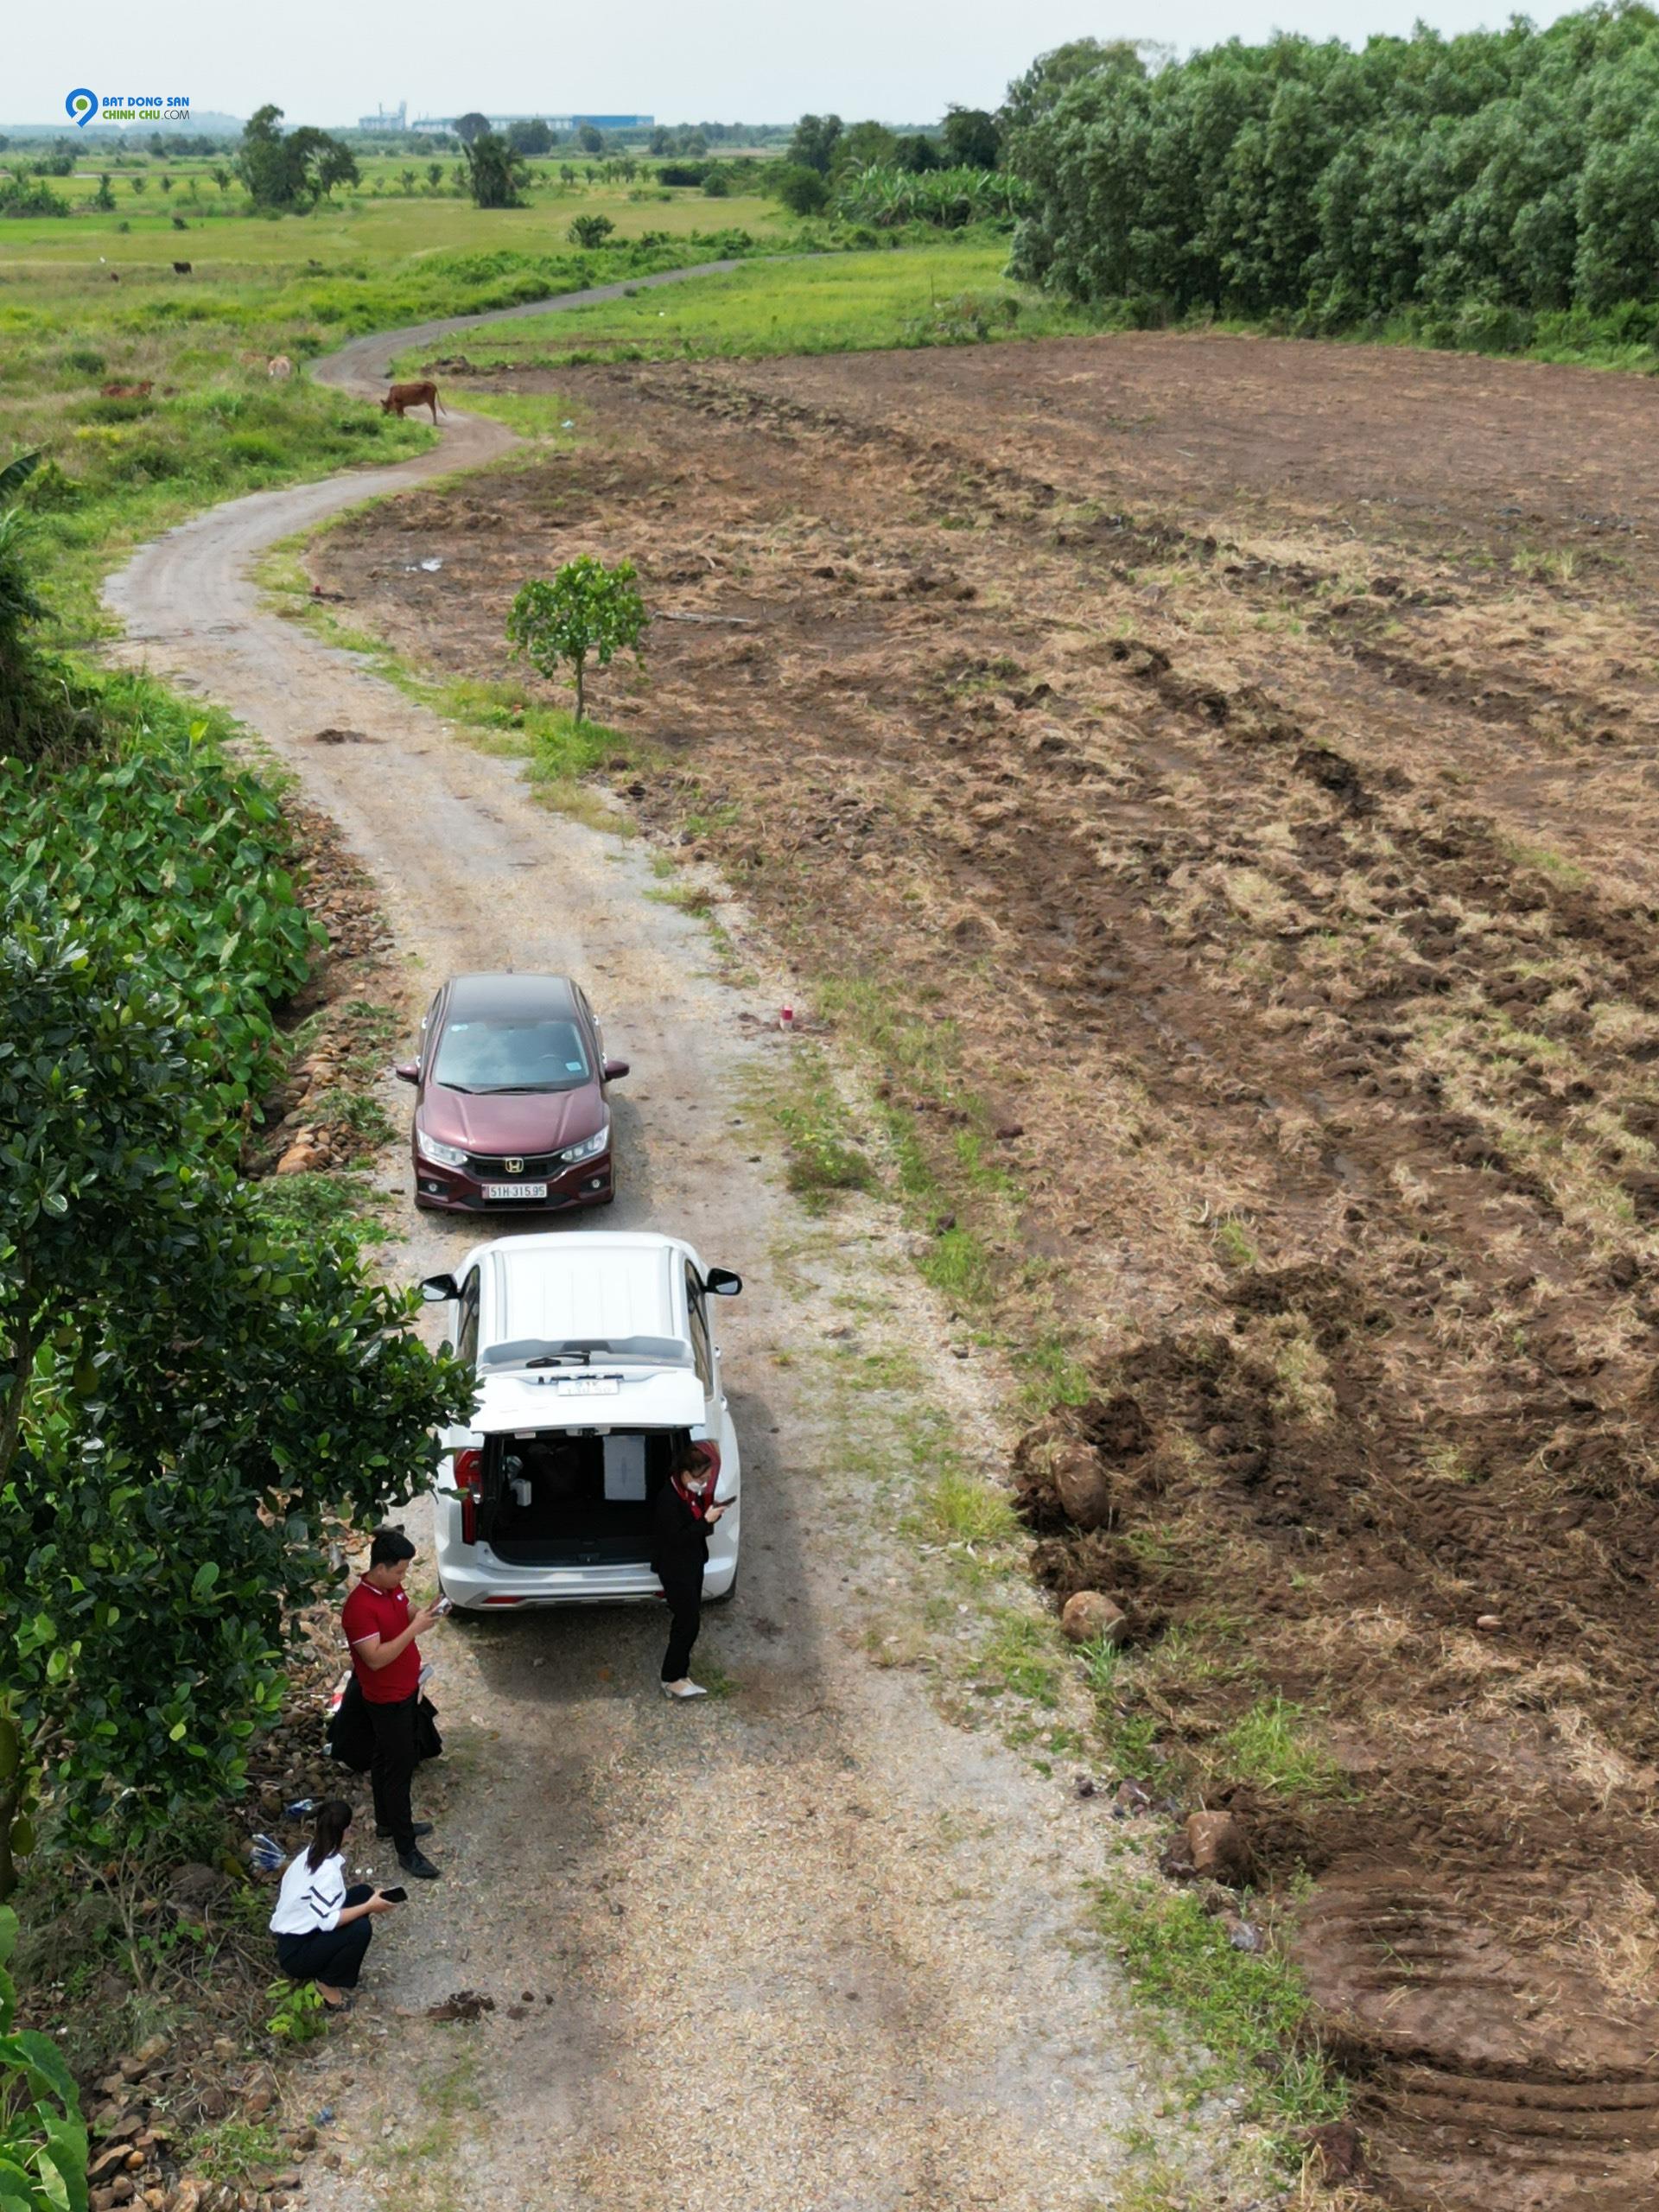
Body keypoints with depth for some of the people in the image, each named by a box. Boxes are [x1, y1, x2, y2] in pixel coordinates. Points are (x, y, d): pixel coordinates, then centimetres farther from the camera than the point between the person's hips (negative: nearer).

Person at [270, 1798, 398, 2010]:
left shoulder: (309, 1854, 1)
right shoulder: (327, 1871, -27)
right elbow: (328, 1921, -31)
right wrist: (369, 1907, -23)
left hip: (295, 1933, 9)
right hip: (295, 1953, -9)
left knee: (363, 1893, 2)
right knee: (360, 1929, -27)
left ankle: (337, 1959, 11)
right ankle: (327, 1984, -5)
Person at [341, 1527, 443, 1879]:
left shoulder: (393, 1589, -2)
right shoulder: (360, 1607, -29)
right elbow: (376, 1658, -31)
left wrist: (423, 1614, -7)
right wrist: (415, 1629, -32)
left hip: (404, 1690, 9)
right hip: (387, 1700, -9)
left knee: (385, 1760, 24)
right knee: (399, 1769, -1)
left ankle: (387, 1821, 41)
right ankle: (406, 1850, 7)